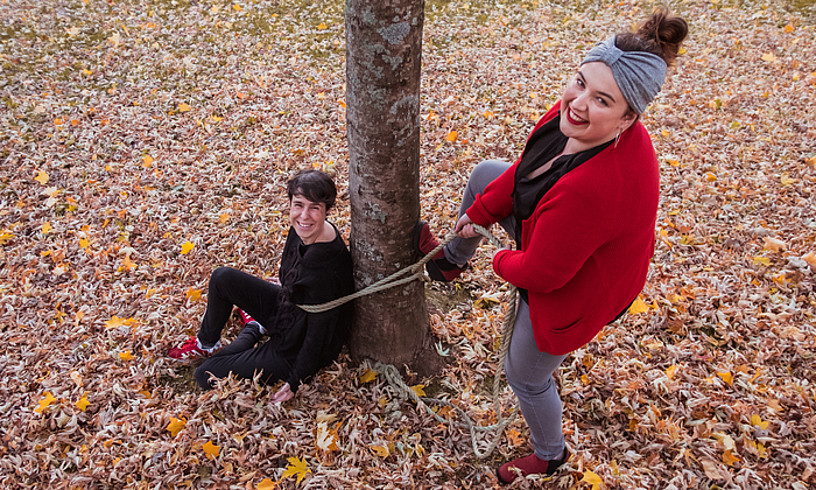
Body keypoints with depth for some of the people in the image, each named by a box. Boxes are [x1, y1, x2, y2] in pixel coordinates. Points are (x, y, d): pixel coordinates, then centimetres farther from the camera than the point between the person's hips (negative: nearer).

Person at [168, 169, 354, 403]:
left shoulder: (327, 269, -37)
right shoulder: (302, 228, -13)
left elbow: (319, 334, -26)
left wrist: (295, 382, -17)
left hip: (295, 350, -7)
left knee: (206, 376, -5)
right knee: (222, 278, 4)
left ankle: (251, 334, 21)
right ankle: (206, 343, 26)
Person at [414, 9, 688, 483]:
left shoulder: (594, 186, -46)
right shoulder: (576, 115, -21)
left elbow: (542, 273, -33)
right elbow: (527, 168, -1)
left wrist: (504, 262, -11)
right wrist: (479, 213, 2)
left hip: (575, 289, -8)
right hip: (555, 239, 8)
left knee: (525, 375, 17)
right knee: (485, 173, 19)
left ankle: (550, 454, 50)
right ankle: (452, 259, 48)